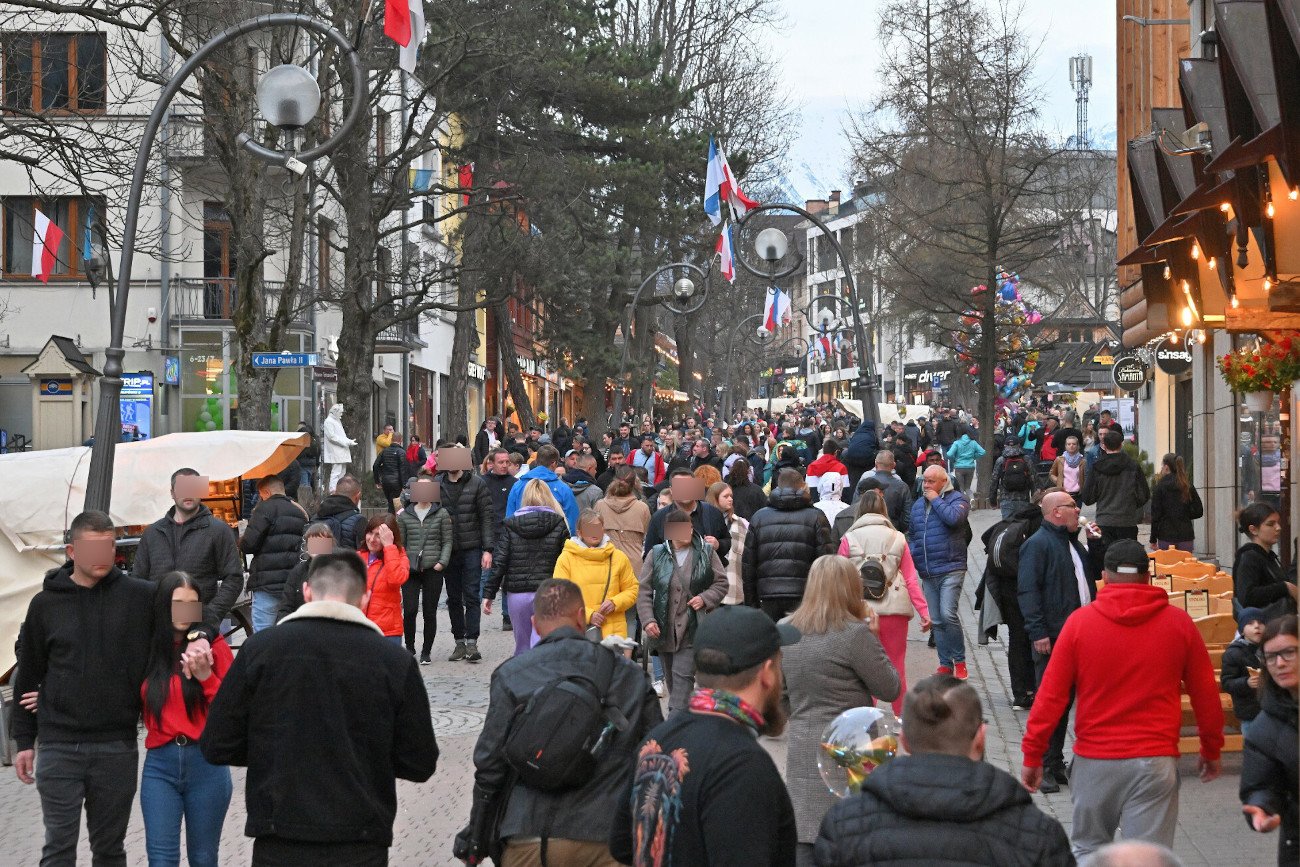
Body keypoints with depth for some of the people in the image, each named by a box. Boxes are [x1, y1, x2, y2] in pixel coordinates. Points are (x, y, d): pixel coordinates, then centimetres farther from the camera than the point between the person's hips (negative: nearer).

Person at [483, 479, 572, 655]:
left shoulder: (511, 525, 3)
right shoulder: (559, 524, 1)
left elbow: (498, 562, 0)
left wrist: (488, 594, 3)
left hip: (517, 594, 2)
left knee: (522, 646, 15)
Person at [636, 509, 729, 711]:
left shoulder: (706, 552, 1)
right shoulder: (656, 554, 1)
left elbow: (721, 583, 7)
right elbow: (644, 591, 0)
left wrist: (705, 598, -11)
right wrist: (648, 620, -12)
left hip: (692, 629, -2)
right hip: (664, 630, 2)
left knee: (683, 675, -12)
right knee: (671, 678, 12)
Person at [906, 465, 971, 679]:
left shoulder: (957, 499, -2)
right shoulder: (918, 504, 16)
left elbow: (953, 517, -24)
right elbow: (911, 533, 26)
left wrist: (936, 500, -12)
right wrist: (912, 556, 10)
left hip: (950, 569, -6)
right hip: (927, 573, 6)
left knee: (948, 614, -18)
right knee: (937, 621, 9)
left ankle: (959, 660, -4)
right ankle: (945, 664, 16)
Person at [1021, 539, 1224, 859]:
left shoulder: (1079, 622, -2)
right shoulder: (1178, 622, 1)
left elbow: (1051, 694, -3)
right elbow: (1205, 693, 7)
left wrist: (1033, 754, 4)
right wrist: (1212, 749, 21)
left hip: (1094, 760, 0)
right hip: (1155, 761, 0)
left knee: (1087, 848, 17)